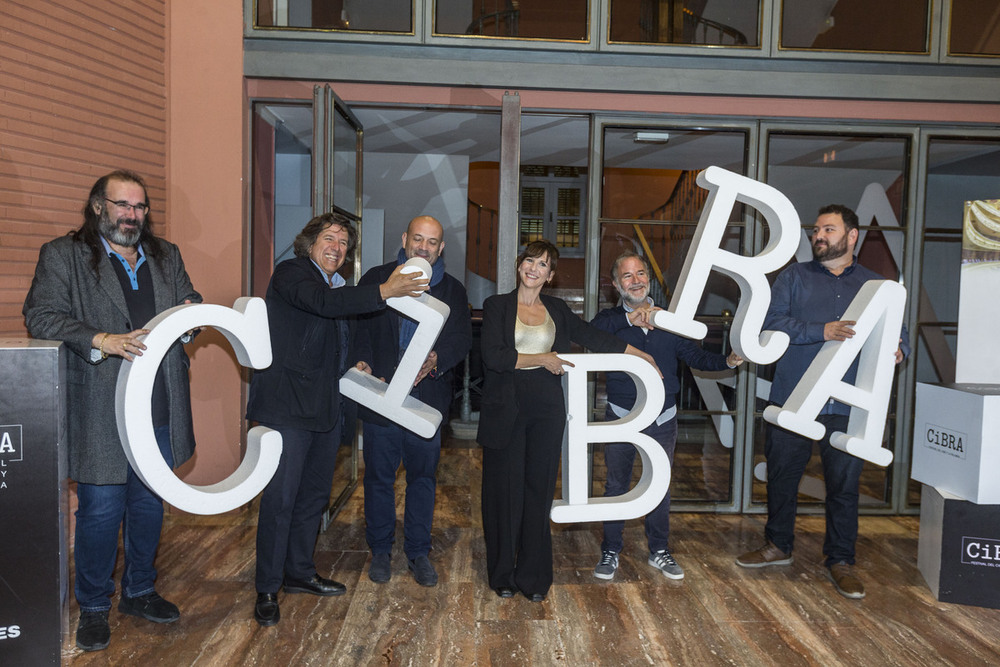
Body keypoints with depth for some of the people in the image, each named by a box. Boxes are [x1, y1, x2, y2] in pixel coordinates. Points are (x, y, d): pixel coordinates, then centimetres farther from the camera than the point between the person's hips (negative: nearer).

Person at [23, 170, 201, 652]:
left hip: (160, 411, 5)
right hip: (100, 414, -4)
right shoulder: (62, 255, 0)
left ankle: (139, 592, 35)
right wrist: (101, 341, -23)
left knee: (150, 505, 16)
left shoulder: (167, 256, 14)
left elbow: (191, 303, 22)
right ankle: (93, 607, 25)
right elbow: (40, 316, -8)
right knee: (100, 511, 3)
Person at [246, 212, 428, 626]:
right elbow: (322, 302, -28)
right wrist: (383, 292, -30)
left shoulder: (337, 287, 18)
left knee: (314, 494, 16)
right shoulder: (291, 273, -6)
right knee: (280, 498, -4)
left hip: (324, 409, 8)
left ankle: (299, 573, 31)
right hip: (287, 406, -8)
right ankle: (266, 590, 10)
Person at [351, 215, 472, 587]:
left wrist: (436, 359, -23)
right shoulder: (376, 279, 7)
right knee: (379, 475, 9)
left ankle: (418, 552, 24)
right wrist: (362, 362, -17)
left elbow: (462, 339, -3)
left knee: (423, 476, 9)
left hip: (428, 397, 1)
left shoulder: (452, 290, 8)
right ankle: (380, 550, 26)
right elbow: (359, 328, 2)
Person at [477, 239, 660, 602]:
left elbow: (592, 337, 16)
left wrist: (640, 353, 18)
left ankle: (533, 576, 17)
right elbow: (492, 355, -10)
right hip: (506, 408, -2)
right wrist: (541, 359, -9)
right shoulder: (497, 306, 2)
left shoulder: (557, 309, 12)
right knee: (506, 489, 3)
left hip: (546, 408, 3)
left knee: (539, 489, 6)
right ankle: (502, 575, 18)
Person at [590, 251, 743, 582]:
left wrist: (727, 361, -14)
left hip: (662, 419, 3)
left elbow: (695, 356, 4)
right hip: (621, 418, -2)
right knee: (616, 486, 8)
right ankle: (610, 552, 24)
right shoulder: (612, 319, -4)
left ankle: (659, 551, 30)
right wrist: (629, 318, -37)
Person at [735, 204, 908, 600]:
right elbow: (772, 323, -10)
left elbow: (896, 334, 12)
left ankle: (840, 560, 24)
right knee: (782, 476, 12)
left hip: (845, 407, 0)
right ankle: (778, 546, 32)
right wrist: (822, 331, -22)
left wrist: (898, 351, -12)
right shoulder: (794, 278, 5)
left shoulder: (876, 285, 11)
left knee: (844, 484, 7)